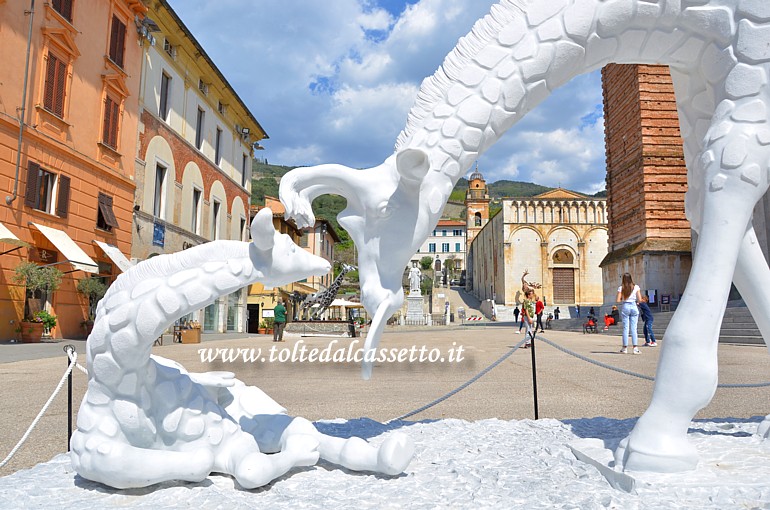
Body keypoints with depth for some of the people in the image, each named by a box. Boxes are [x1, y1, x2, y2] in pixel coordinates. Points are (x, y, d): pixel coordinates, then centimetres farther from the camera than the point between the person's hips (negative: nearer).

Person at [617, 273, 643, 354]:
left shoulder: (621, 288, -2)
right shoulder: (636, 287, 1)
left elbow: (618, 300, -6)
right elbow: (640, 300, -3)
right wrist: (636, 301, 18)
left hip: (625, 307, -1)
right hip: (634, 306, 1)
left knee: (625, 328, 4)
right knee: (634, 328, 2)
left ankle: (625, 348, 7)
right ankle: (635, 348, -3)